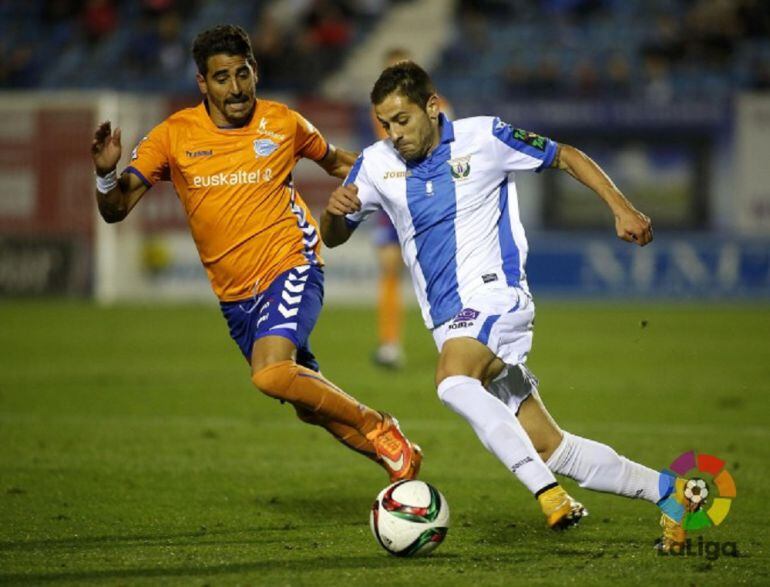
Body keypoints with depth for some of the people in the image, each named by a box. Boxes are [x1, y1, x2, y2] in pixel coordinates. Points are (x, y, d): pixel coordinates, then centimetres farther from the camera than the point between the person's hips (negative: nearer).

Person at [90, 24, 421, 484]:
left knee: (271, 374, -30)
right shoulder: (173, 135, -3)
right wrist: (107, 173, -27)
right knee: (310, 403, 11)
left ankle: (378, 428, -11)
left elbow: (335, 161, 17)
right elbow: (115, 209, -6)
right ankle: (399, 459, 30)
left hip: (291, 267, -4)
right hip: (234, 295, 4)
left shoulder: (283, 123, -3)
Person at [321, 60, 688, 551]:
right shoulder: (376, 164, 7)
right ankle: (666, 491, 14)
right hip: (448, 322, 5)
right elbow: (333, 238, 13)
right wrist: (334, 210, -11)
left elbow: (565, 157, 6)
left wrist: (620, 206, -5)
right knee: (548, 448, 1)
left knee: (453, 381, -36)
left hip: (495, 297, -5)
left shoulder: (482, 138, -4)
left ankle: (547, 491, -37)